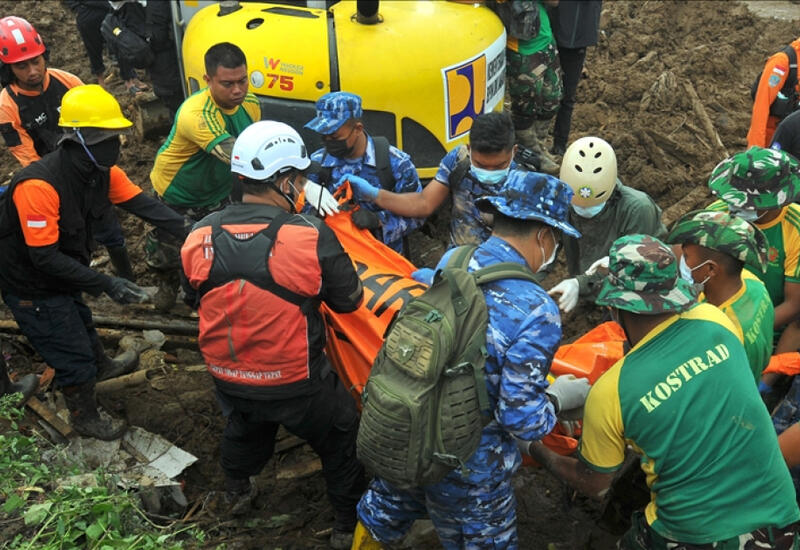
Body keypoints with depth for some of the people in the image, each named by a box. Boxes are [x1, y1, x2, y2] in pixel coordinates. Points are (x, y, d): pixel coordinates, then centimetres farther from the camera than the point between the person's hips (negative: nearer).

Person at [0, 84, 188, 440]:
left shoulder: (102, 171, -13)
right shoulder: (39, 185, -37)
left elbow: (142, 203, -11)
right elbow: (44, 257, -36)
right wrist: (107, 285, -37)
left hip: (63, 270, 8)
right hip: (32, 284, -8)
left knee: (80, 323, 32)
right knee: (73, 354, 6)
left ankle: (101, 368, 60)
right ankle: (85, 419, 30)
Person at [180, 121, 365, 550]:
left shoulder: (201, 235, -11)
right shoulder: (310, 235, -24)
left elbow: (193, 296, 6)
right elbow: (349, 300, -12)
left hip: (227, 380, 5)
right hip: (297, 385, -5)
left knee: (244, 430, 36)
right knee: (340, 439, 22)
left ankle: (237, 493, 63)